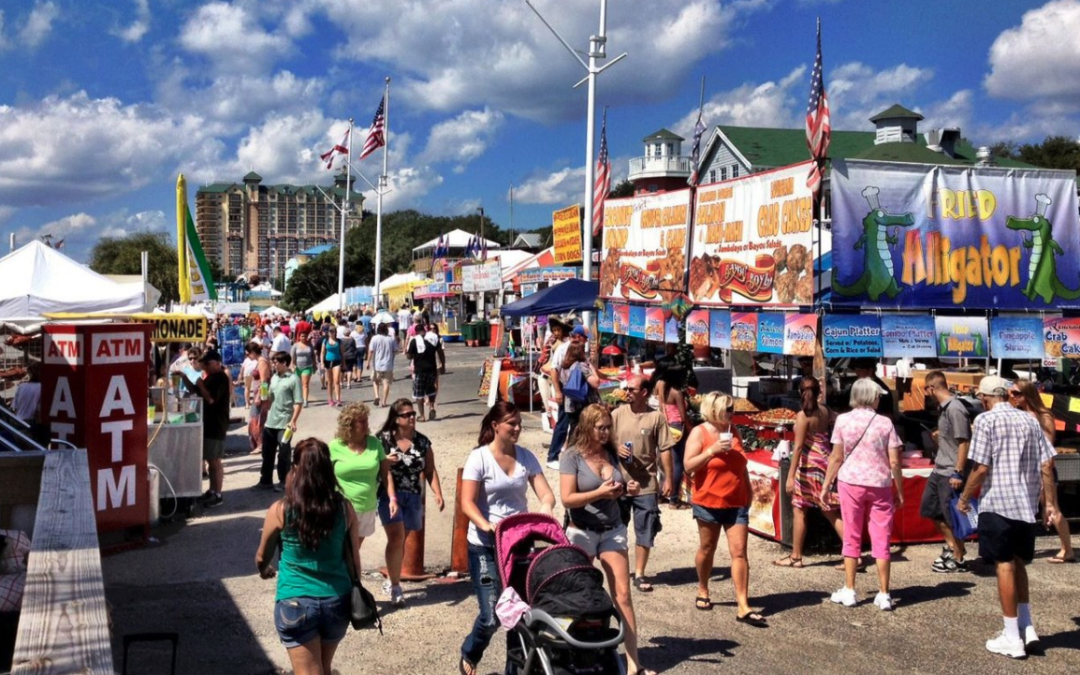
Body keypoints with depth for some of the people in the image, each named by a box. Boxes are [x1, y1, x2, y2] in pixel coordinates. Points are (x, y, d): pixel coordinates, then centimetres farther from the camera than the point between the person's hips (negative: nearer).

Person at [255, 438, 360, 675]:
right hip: (336, 602, 3)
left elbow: (262, 557, 7)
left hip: (295, 604, -3)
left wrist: (265, 571, 30)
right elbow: (354, 559, 4)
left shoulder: (281, 510, -9)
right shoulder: (344, 508, -5)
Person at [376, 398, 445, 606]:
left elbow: (430, 470, 3)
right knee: (396, 537, -14)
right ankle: (395, 585, -2)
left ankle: (391, 582, 27)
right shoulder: (383, 439, -4)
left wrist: (437, 493, -8)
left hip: (413, 496, 3)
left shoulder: (422, 441, 5)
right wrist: (386, 461, -22)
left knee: (400, 540, 12)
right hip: (390, 495, -3)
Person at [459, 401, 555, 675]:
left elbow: (546, 493, -1)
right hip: (485, 546, -4)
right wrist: (486, 525, -31)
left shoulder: (526, 457, 5)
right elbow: (467, 503, -14)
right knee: (491, 615, -5)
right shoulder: (479, 458, -8)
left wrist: (546, 506, -24)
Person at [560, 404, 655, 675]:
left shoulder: (611, 453, 3)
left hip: (613, 529, 4)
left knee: (623, 594, 1)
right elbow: (567, 498, -18)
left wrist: (629, 488, -5)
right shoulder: (572, 456, -12)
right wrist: (600, 493, -27)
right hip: (582, 532, -4)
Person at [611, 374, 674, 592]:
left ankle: (639, 574, 16)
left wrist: (668, 478, -3)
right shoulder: (617, 414, 2)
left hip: (646, 484, -2)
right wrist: (616, 448, -13)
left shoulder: (656, 417, -3)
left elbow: (665, 450, -2)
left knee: (645, 531, 3)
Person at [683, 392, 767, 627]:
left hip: (736, 503, 4)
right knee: (707, 549, 12)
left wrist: (749, 492, 19)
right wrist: (713, 450, -23)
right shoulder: (699, 433, -8)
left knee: (739, 552, -3)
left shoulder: (733, 431, 8)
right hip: (709, 502, -4)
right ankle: (703, 591, 34)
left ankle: (743, 607, -5)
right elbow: (689, 466, -14)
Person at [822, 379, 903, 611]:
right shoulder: (885, 423, -4)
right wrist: (900, 491, 7)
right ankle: (883, 595, 10)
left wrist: (826, 486, 6)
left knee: (852, 538, 10)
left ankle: (849, 591, 15)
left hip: (850, 483, 0)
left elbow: (837, 458, -3)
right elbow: (894, 462, -3)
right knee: (881, 540, 7)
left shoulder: (843, 420, -3)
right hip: (879, 486, 0)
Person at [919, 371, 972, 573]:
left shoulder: (955, 409, -19)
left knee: (952, 516, 1)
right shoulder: (943, 408, 8)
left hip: (951, 473, -10)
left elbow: (963, 442, -21)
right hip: (939, 470, 10)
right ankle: (951, 545, 31)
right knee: (930, 509, 18)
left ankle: (958, 559, 14)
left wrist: (958, 473, -22)